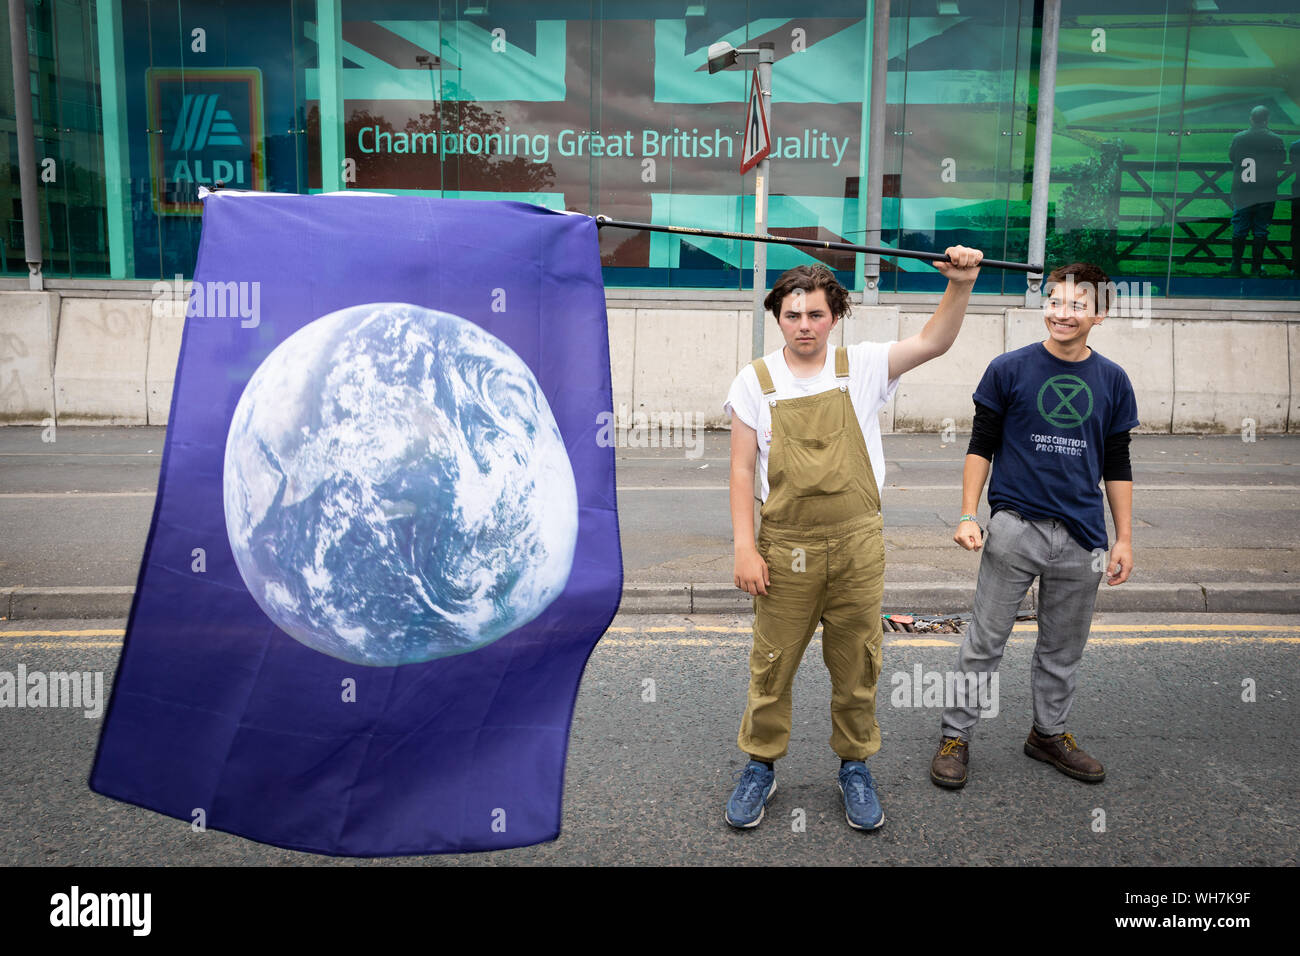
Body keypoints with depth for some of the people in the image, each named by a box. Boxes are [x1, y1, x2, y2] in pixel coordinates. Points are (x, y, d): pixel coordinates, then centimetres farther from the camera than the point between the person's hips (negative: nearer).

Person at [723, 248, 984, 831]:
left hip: (858, 547, 1)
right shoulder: (755, 381, 0)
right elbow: (742, 470, -1)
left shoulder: (862, 367, 3)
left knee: (856, 668, 12)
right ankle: (760, 766, 28)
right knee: (770, 667, 8)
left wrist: (959, 285, -23)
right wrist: (745, 548, -6)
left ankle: (854, 766, 32)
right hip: (786, 550, -1)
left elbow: (933, 342, -6)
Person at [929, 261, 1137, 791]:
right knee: (984, 641, 0)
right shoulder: (1009, 369, -1)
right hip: (1015, 527, -3)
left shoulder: (1112, 380, 7)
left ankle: (1049, 733, 32)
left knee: (1062, 648, 14)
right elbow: (981, 447, 2)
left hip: (1081, 535, 3)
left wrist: (1124, 539, 8)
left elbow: (1117, 466, 11)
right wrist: (968, 515, -5)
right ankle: (956, 736, 13)